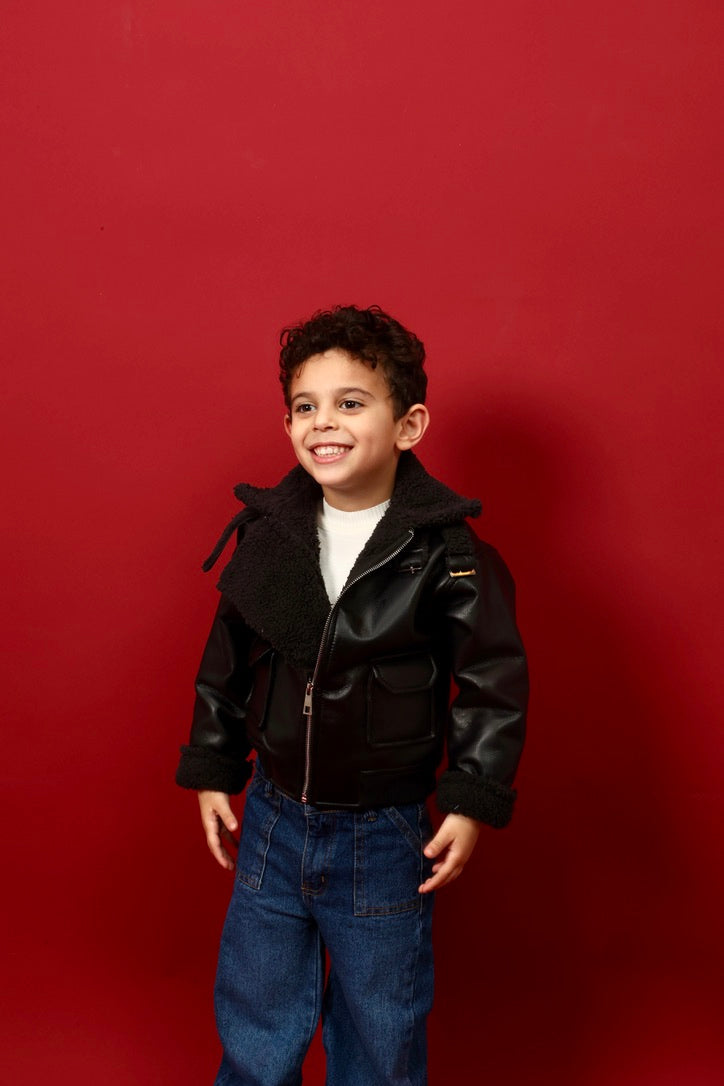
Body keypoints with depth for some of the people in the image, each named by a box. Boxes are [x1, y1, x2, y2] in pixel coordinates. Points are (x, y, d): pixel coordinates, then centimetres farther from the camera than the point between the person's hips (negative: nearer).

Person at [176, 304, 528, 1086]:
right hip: (272, 821, 3)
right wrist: (211, 770, 9)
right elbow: (226, 662, 7)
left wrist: (473, 801, -11)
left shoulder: (447, 553, -16)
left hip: (386, 838, -3)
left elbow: (495, 683, -8)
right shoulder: (265, 534, -5)